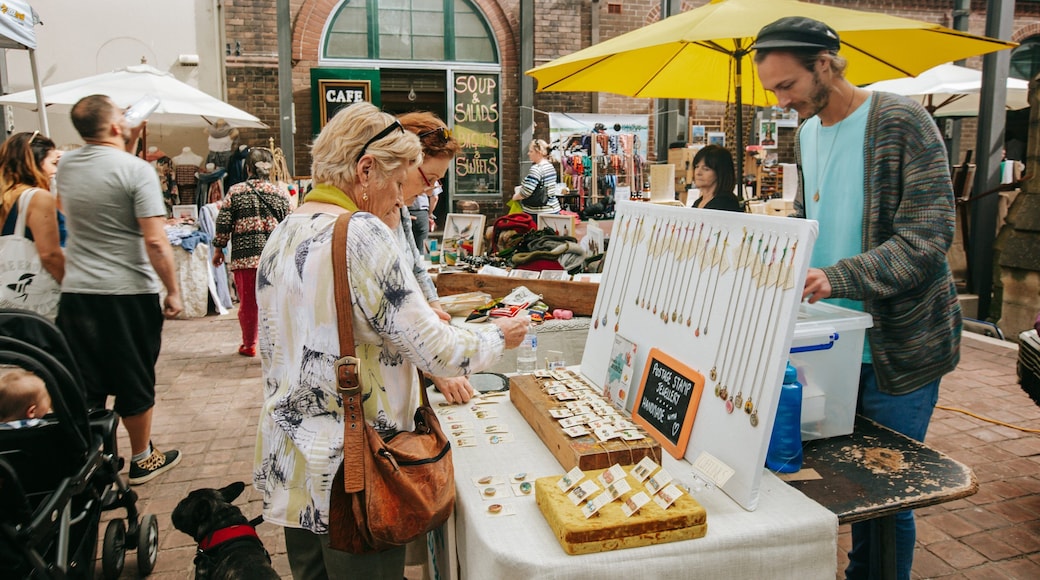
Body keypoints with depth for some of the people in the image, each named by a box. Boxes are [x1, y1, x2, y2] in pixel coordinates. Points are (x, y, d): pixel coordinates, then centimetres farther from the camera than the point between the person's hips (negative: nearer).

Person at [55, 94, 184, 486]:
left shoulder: (65, 166, 6)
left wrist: (128, 146, 23)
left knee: (83, 385, 13)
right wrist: (173, 291, -10)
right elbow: (155, 241, -18)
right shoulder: (137, 170, -13)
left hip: (75, 292, 5)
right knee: (135, 382, 10)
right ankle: (142, 460, 24)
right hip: (129, 293, -5)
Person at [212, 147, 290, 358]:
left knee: (247, 303, 9)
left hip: (244, 256, 0)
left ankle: (249, 345, 22)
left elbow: (223, 223, 2)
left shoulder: (235, 192, 3)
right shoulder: (281, 194, 5)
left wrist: (218, 248, 12)